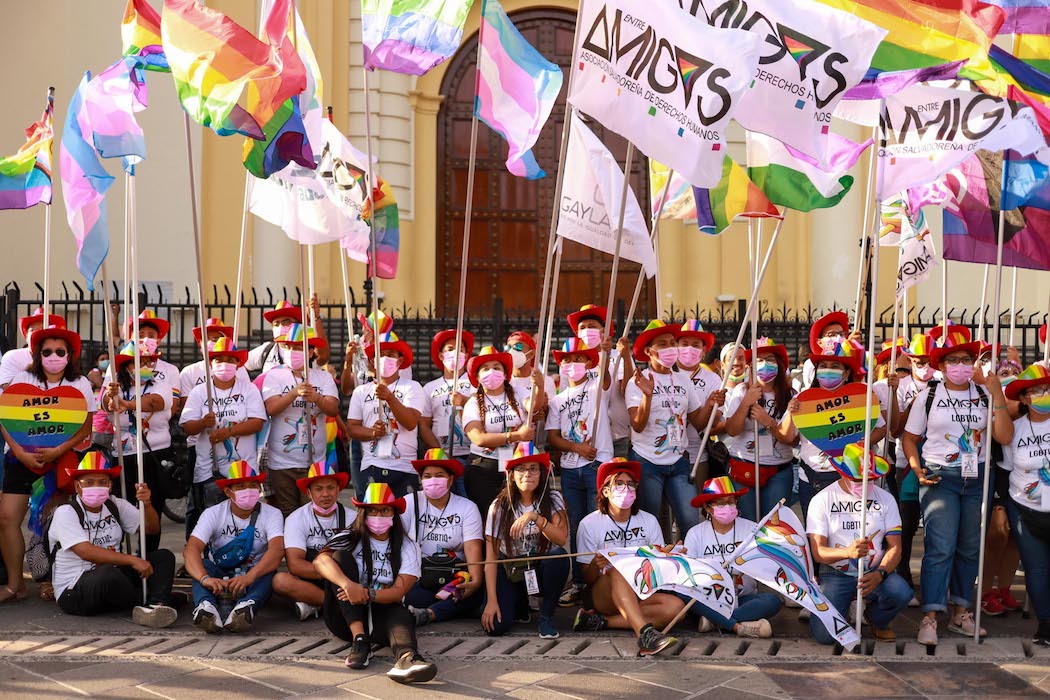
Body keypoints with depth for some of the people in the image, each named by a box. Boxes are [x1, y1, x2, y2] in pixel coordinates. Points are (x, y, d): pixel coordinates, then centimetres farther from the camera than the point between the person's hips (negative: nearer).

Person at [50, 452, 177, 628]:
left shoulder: (115, 506, 9)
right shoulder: (65, 513, -10)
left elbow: (152, 529, 10)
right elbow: (86, 552, -23)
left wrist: (147, 505, -12)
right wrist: (132, 560, -28)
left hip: (112, 583, 7)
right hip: (73, 592, -7)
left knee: (164, 557, -7)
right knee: (107, 573, -39)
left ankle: (154, 607, -33)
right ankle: (156, 601, -16)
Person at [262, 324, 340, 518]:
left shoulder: (323, 378, 6)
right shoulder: (274, 376, 3)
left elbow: (333, 409, -9)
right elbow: (271, 408, -12)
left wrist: (316, 398, -29)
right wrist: (295, 393, -27)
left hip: (315, 462, 1)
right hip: (281, 463, -1)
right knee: (284, 516, 5)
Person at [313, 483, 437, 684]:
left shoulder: (407, 547, 6)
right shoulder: (350, 539, 4)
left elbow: (399, 591, -8)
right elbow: (321, 560, -19)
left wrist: (368, 594, -27)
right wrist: (348, 585, -36)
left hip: (382, 612, 0)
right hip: (346, 618, 0)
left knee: (399, 614, -34)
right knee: (341, 557, -19)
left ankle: (406, 657, -71)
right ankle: (359, 638, -32)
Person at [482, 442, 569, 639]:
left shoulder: (552, 500, -8)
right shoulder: (499, 506, -8)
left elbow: (561, 539, -24)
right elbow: (491, 556, -9)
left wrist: (535, 517, -37)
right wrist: (492, 600, -16)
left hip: (542, 571, 0)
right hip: (510, 572, 0)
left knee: (558, 555, -34)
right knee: (496, 625, -23)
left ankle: (546, 616, -11)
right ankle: (519, 605, 15)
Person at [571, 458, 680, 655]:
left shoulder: (649, 521, 8)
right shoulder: (590, 524, -1)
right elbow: (587, 578, -3)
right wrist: (596, 565, -27)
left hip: (640, 594, 4)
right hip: (602, 594, -3)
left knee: (675, 605, -27)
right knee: (618, 569, -36)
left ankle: (602, 622, -24)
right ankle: (644, 633, -54)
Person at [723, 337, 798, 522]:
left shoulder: (790, 396, 0)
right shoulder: (741, 392, 0)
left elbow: (790, 438, -3)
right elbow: (731, 431, -7)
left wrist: (768, 422, -19)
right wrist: (745, 403, -20)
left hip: (779, 472, 1)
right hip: (743, 468, -1)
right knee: (746, 523, 0)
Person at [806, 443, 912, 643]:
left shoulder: (885, 499, 4)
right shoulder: (822, 500, -3)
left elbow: (895, 547, 0)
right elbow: (818, 552, -10)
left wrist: (880, 574, -21)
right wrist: (848, 552, -32)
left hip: (875, 572, 2)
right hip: (836, 574, -2)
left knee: (901, 594, -32)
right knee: (824, 634, -24)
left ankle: (877, 621, 6)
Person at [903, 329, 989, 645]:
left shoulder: (984, 395, 6)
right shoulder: (928, 395, 2)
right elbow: (910, 437, 6)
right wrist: (917, 469, -7)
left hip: (977, 477, 3)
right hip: (939, 476, -3)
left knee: (970, 548, 8)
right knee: (940, 547, -12)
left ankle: (960, 612, 19)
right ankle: (930, 617, -11)